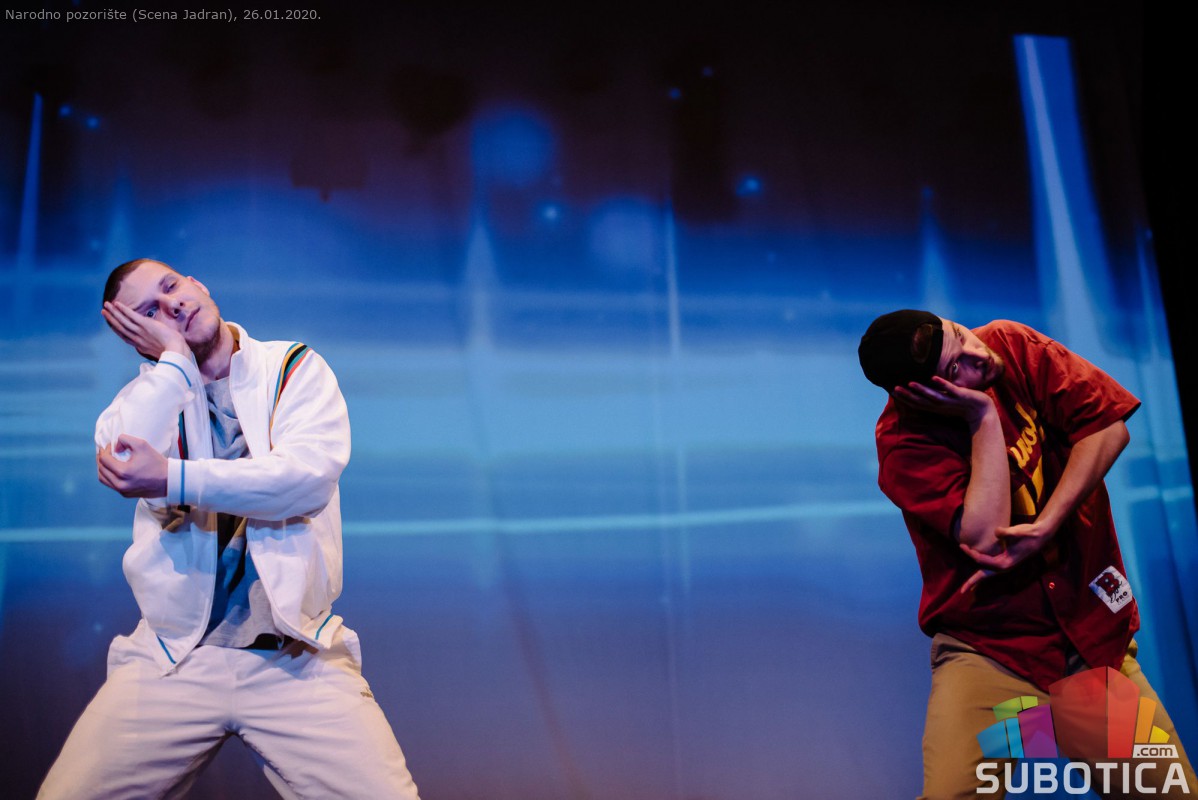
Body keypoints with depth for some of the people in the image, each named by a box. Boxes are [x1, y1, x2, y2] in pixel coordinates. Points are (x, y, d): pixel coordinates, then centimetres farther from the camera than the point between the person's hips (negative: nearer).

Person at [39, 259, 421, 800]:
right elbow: (118, 463, -13)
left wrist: (174, 480, -20)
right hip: (172, 657, 2)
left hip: (295, 654, -2)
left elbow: (311, 474, -14)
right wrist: (175, 358, -6)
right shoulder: (147, 394, 10)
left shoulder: (294, 368, 4)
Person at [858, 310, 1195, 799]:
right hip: (987, 647, -3)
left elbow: (1108, 427, -7)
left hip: (1095, 631, 4)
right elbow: (987, 540, -24)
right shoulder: (903, 443, -14)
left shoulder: (1011, 345, -2)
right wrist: (983, 416, -21)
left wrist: (1044, 530, -17)